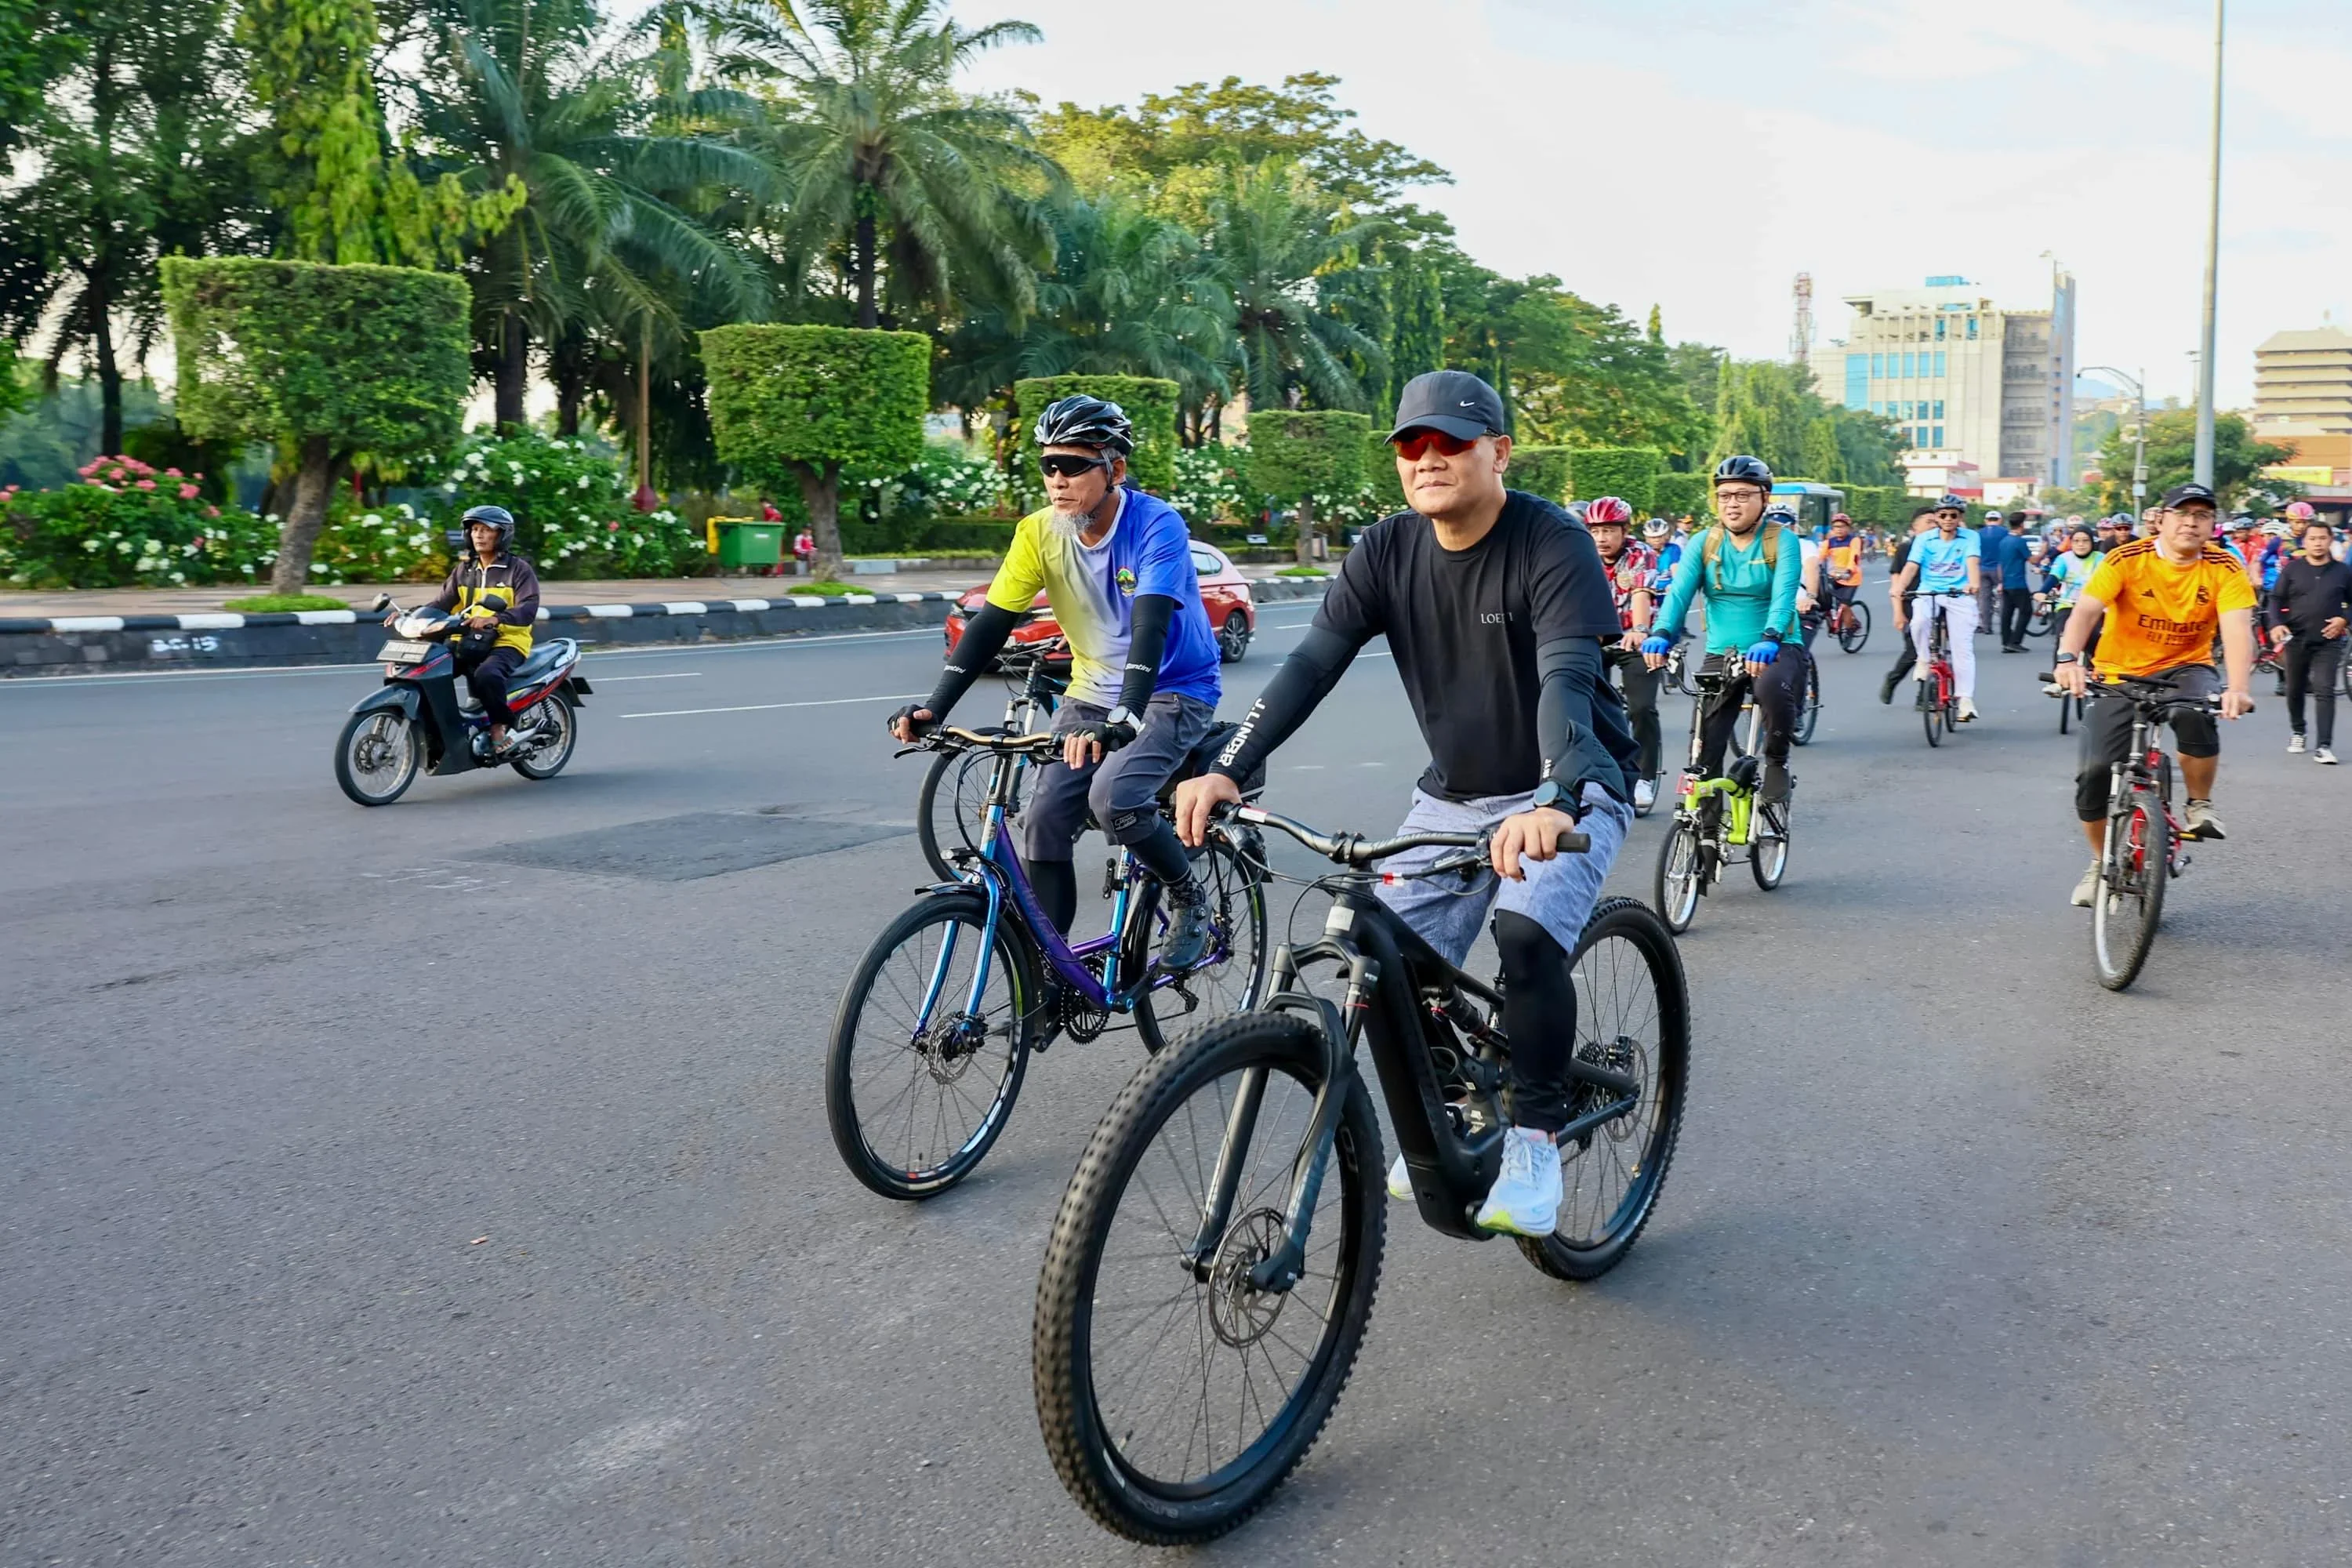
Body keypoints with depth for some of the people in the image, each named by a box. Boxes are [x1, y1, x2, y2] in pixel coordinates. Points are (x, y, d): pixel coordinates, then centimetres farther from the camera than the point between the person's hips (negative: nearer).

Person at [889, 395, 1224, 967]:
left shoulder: (1156, 526, -22)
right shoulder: (1039, 533, -8)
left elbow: (1150, 630, -34)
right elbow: (991, 623, -10)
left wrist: (1120, 722, -48)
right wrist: (934, 706, -22)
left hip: (1173, 692, -5)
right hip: (1092, 694, 5)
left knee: (1113, 798, -28)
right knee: (1043, 819, -8)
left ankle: (1189, 899, -1)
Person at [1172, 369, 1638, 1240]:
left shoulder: (1552, 545, -19)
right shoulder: (1388, 550, -5)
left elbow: (1568, 678, -34)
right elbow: (1312, 662, -14)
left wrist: (1554, 802, -52)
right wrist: (1226, 770, -29)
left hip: (1569, 789, -5)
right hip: (1454, 793, 5)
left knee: (1526, 935, -30)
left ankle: (1534, 1138, -9)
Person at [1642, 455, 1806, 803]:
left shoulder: (1782, 540, -5)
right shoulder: (1703, 543, 3)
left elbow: (1784, 595, -21)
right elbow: (1679, 592, -10)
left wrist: (1770, 639, -41)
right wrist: (1661, 634, -31)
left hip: (1777, 650, -3)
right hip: (1721, 654, 3)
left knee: (1773, 688, -36)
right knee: (1704, 750, -4)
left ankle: (1777, 763, -9)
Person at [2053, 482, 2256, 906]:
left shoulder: (2224, 568, -10)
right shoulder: (2127, 560, -14)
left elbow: (2237, 630, -24)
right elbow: (2085, 610, -27)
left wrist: (2237, 688, -42)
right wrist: (2068, 659, -47)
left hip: (2185, 668, 0)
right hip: (2121, 674, 0)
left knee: (2198, 714, -35)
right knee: (2095, 771, -12)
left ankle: (2199, 806, -7)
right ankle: (2101, 863, 13)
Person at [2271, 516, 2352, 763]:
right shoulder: (2292, 569, 3)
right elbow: (2276, 599, 5)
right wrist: (2278, 624, -10)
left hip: (2328, 642, -1)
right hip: (2296, 640, 1)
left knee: (2325, 692, -10)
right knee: (2295, 690, 13)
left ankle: (2324, 746, -14)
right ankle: (2297, 732, 35)